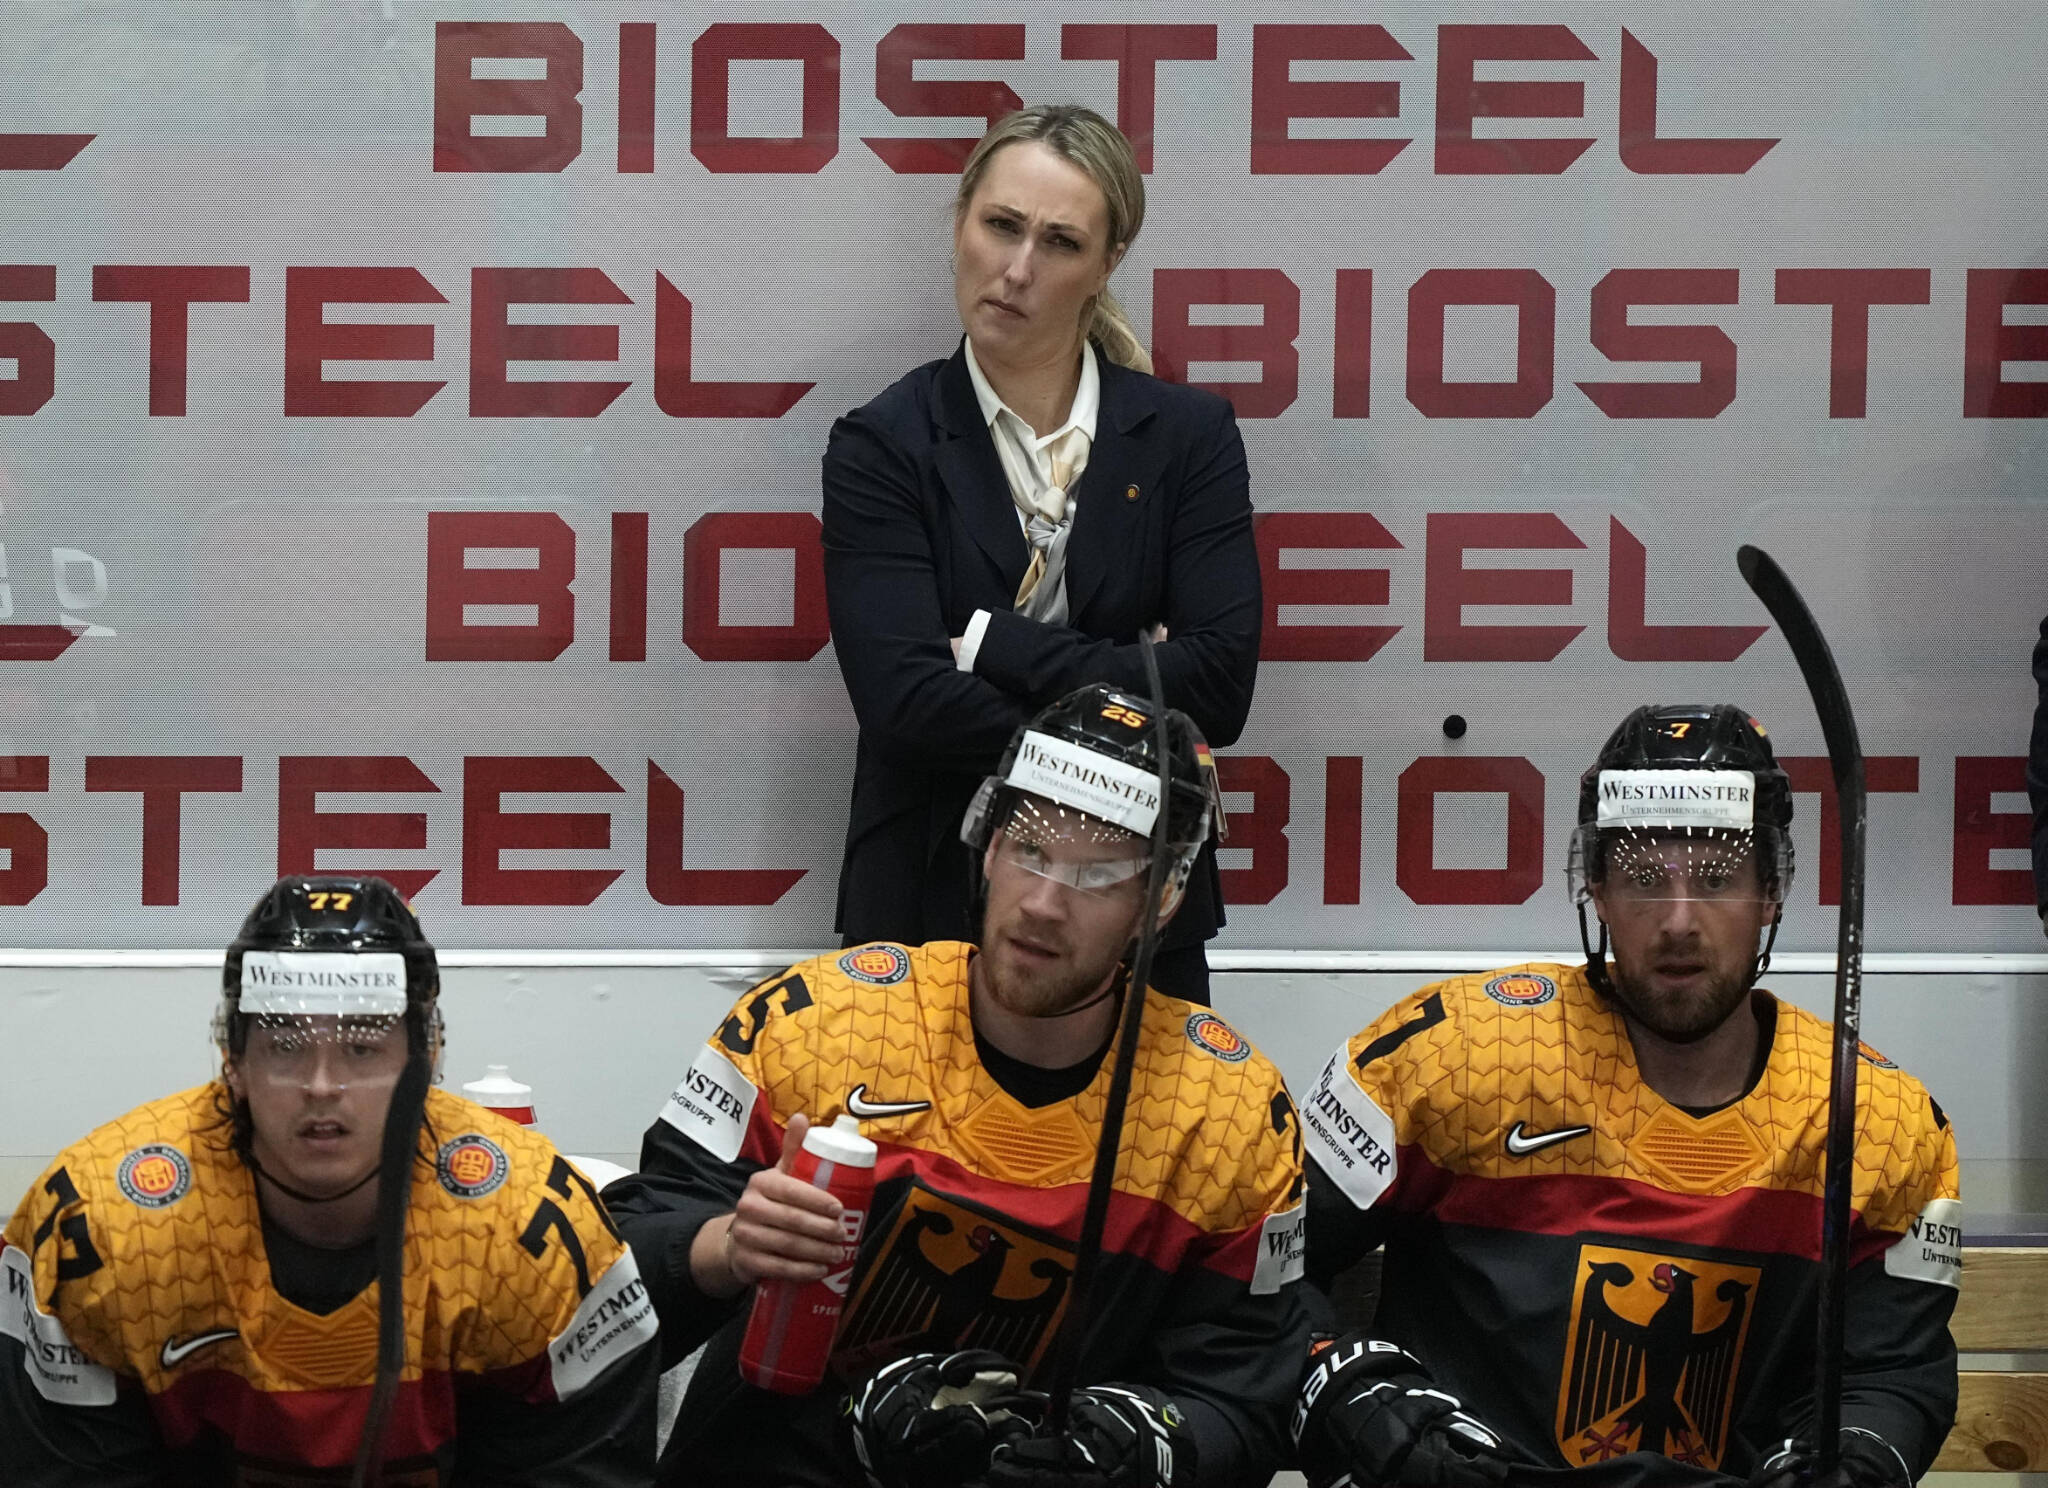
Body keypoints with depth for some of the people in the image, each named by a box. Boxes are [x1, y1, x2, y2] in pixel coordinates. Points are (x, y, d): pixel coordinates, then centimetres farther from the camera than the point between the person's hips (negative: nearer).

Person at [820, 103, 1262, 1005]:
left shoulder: (1189, 438, 2)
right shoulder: (882, 446, -3)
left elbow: (1220, 685, -10)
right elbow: (903, 697, -15)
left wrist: (993, 646, -13)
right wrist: (1126, 695, -14)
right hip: (929, 905, -1)